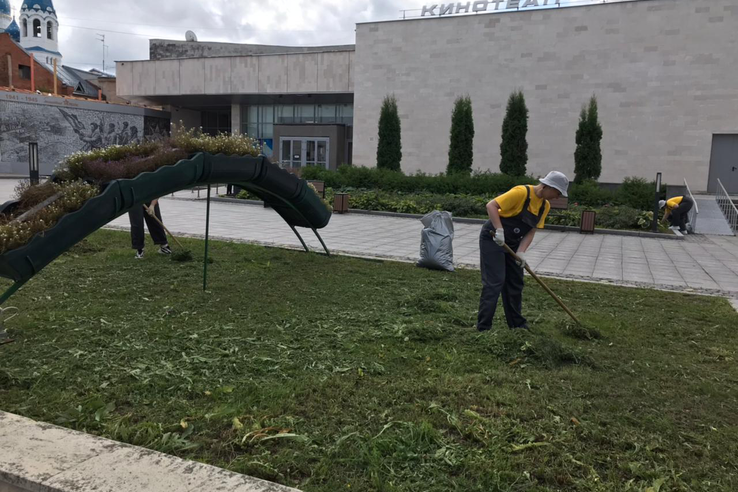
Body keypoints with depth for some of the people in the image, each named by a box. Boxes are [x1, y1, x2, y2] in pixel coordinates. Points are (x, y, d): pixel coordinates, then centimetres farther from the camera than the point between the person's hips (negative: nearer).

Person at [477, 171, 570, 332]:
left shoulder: (545, 206, 2)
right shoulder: (521, 192, -22)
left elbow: (531, 231, 0)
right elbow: (491, 206, -24)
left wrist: (521, 251, -14)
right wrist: (499, 230, -33)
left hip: (513, 243, 8)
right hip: (492, 239, -8)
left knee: (516, 283, 12)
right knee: (495, 282, -11)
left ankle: (517, 325, 25)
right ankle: (483, 328, -5)